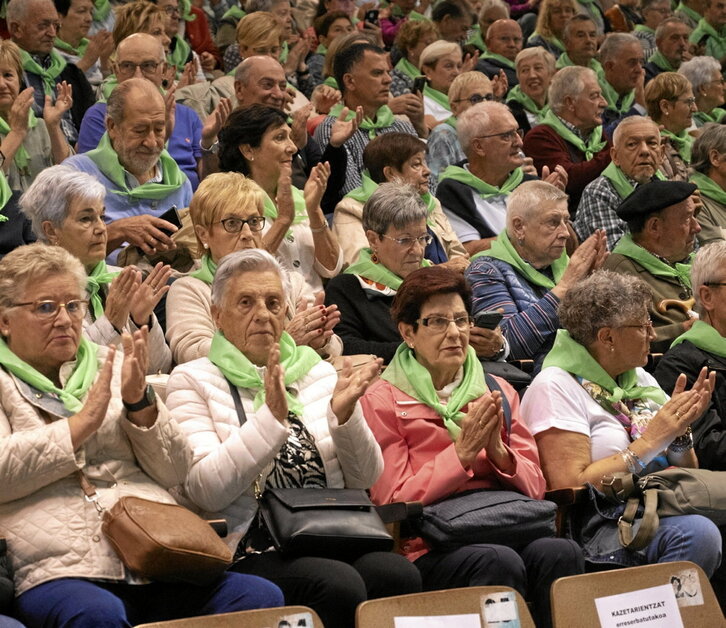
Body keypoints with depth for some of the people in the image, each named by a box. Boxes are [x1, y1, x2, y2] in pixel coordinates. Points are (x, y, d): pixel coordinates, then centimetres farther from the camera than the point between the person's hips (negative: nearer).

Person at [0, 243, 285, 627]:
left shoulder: (110, 365, 23)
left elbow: (177, 474, 16)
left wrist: (140, 403, 0)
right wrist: (83, 422, -5)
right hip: (64, 569, -4)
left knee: (261, 596, -22)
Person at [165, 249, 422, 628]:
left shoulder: (317, 372, 19)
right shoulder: (193, 380, 6)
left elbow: (364, 479, 11)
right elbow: (205, 490, -9)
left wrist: (344, 416, -8)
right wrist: (270, 418, -18)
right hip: (249, 551, -4)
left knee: (397, 574, -28)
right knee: (338, 584, -33)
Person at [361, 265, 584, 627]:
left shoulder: (498, 392, 18)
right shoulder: (382, 400, 5)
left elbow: (535, 488, 14)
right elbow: (393, 501, -2)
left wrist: (497, 450, -6)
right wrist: (462, 452, -10)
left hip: (507, 531, 4)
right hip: (428, 551, -4)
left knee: (561, 552, -29)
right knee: (500, 561, -35)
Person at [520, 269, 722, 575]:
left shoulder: (641, 380, 18)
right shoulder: (555, 387, -4)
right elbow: (570, 487, -14)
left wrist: (680, 432, -2)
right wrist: (651, 441, -12)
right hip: (598, 524, -7)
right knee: (698, 534, -32)